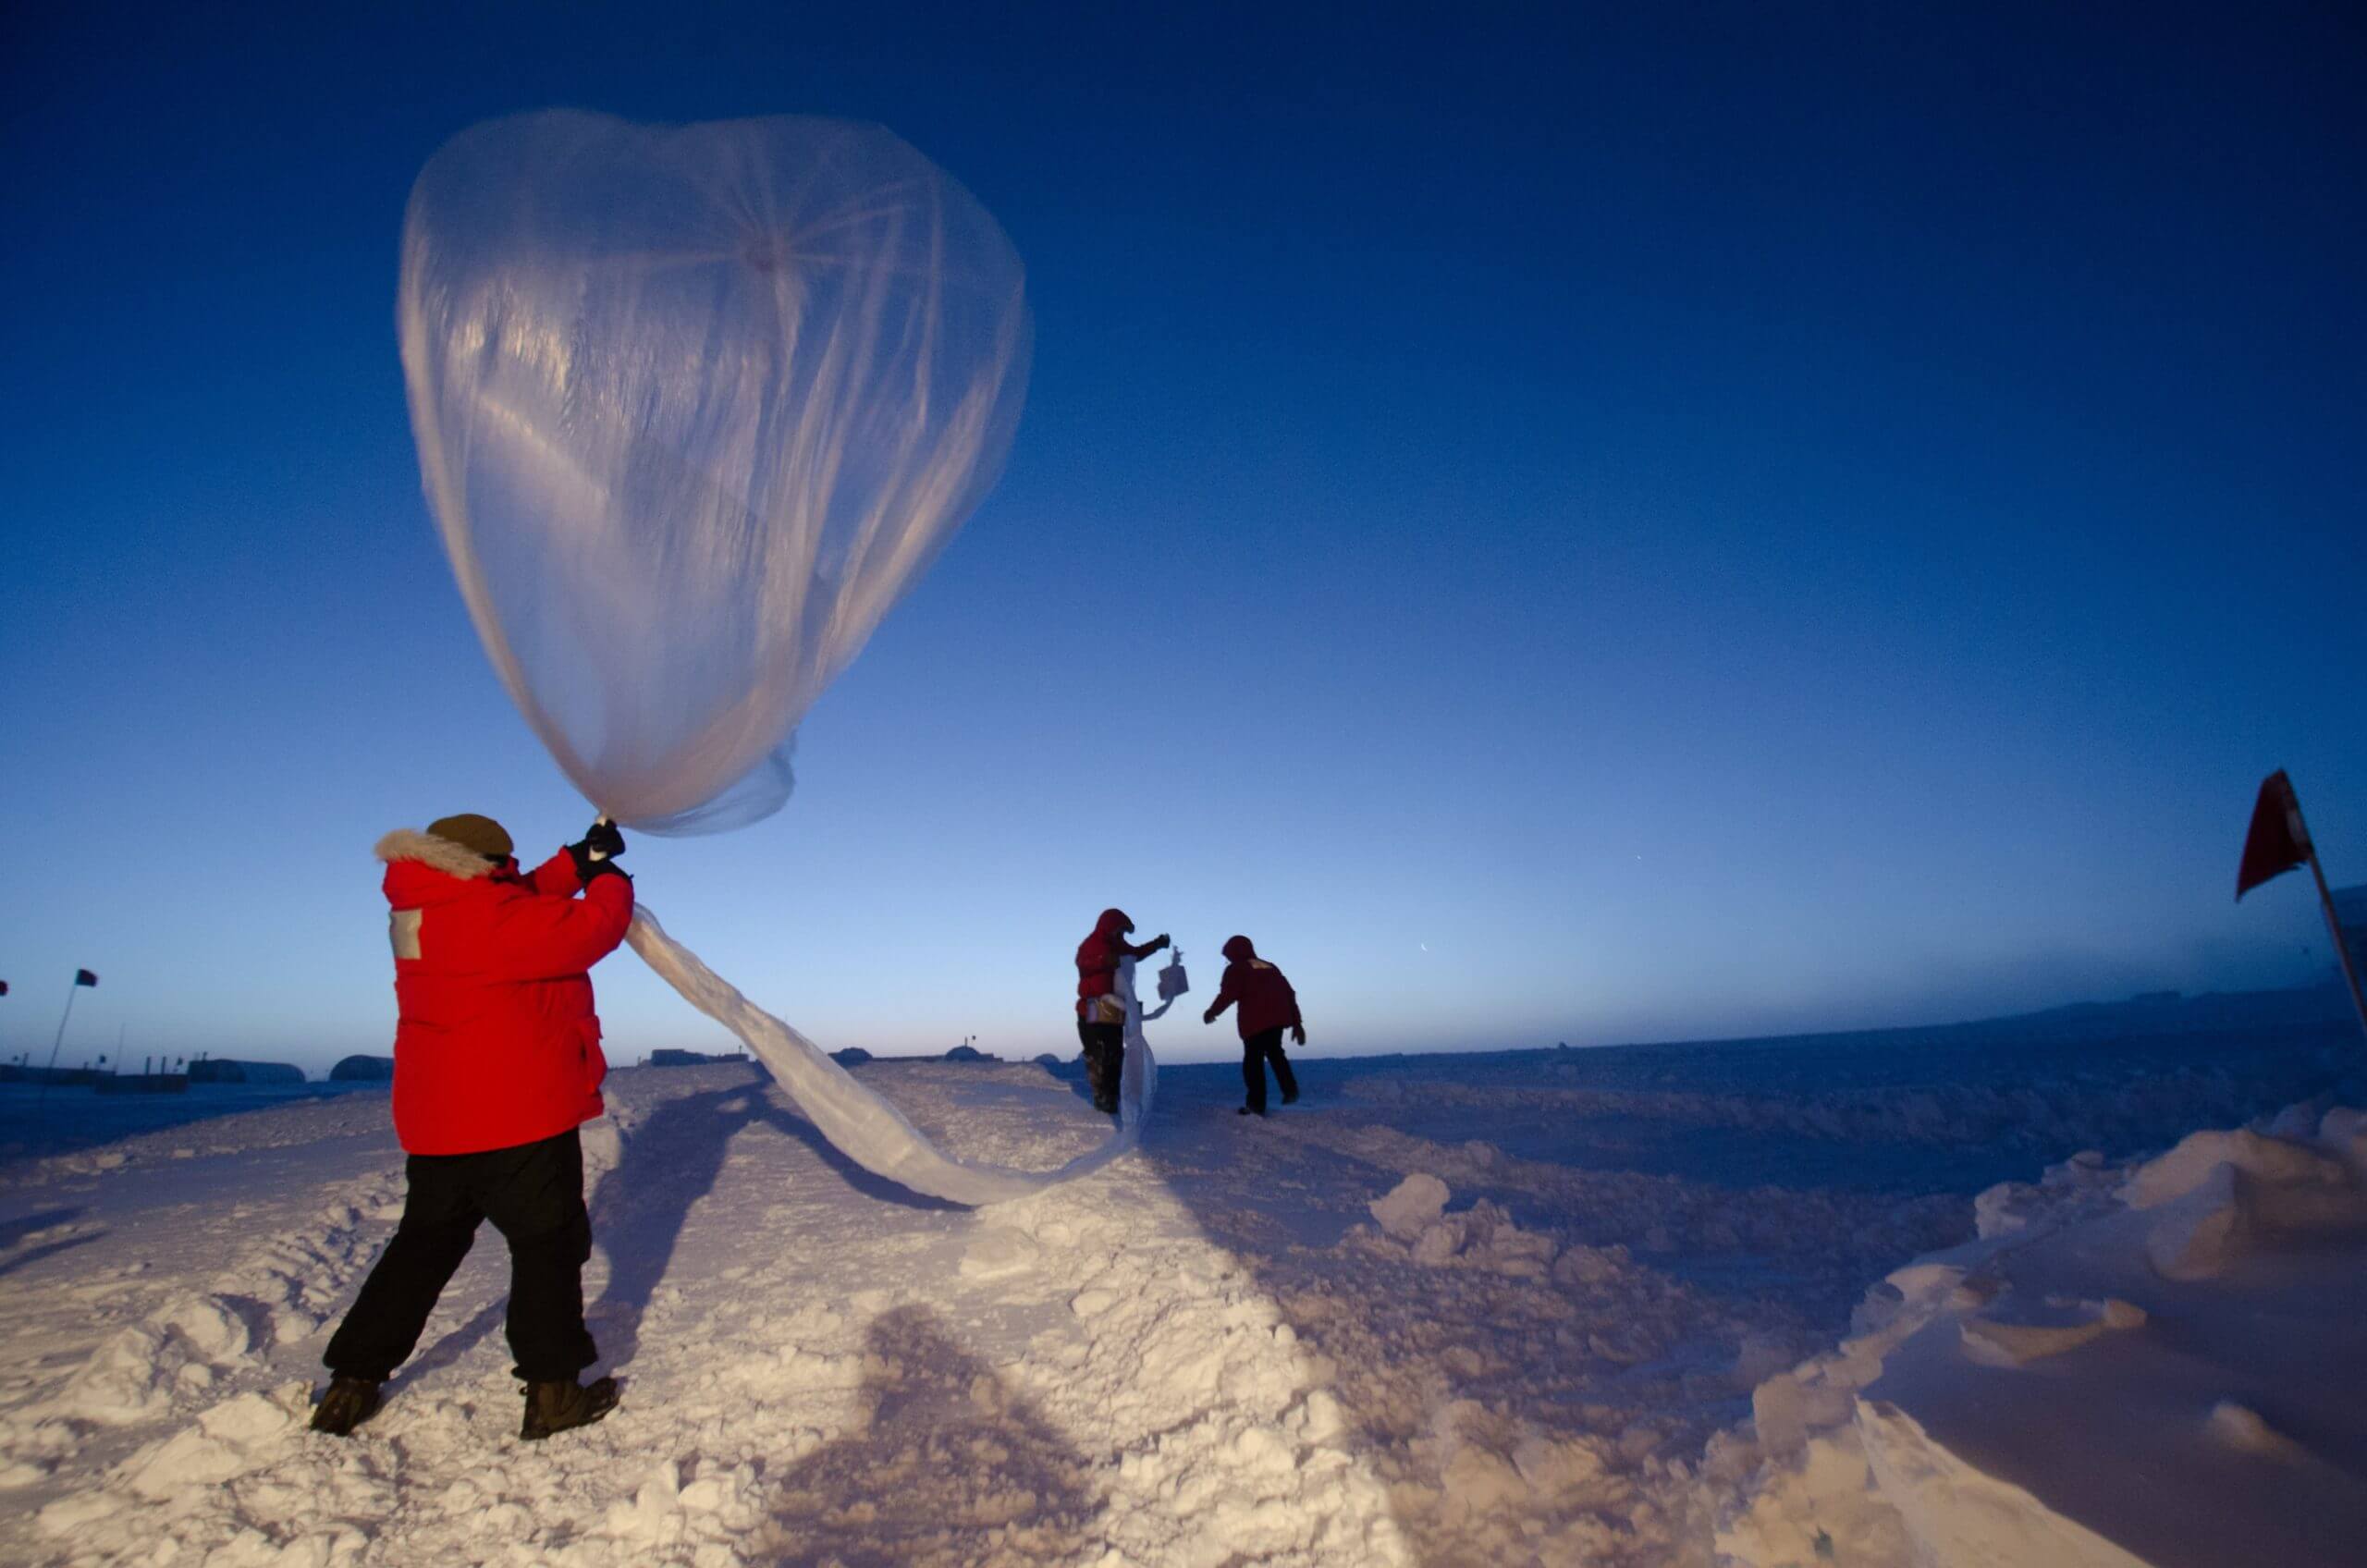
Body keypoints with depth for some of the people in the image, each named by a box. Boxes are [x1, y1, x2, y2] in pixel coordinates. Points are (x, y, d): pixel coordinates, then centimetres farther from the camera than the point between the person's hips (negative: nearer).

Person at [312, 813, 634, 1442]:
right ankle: (552, 1389, 10)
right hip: (520, 1120, -9)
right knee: (547, 1243, 4)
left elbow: (525, 904, 16)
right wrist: (609, 879, 2)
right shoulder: (489, 913, -21)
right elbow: (590, 927, -17)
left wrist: (579, 861, 11)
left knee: (424, 1244, 22)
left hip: (436, 1122, 9)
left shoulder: (428, 912, 7)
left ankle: (352, 1385, 28)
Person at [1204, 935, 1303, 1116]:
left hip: (1256, 1020, -6)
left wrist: (1211, 1012, 8)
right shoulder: (1270, 967, 25)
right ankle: (1290, 1089, 17)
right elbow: (1289, 993, 21)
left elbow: (1228, 995, -8)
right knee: (1275, 1052, 26)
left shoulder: (1236, 969, 7)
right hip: (1278, 1017, 6)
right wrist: (1297, 1023, 22)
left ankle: (1257, 1105, -1)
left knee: (1253, 1061, 1)